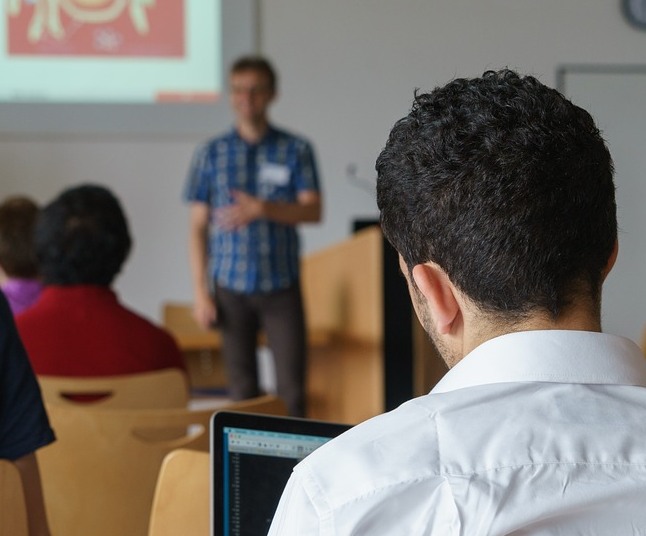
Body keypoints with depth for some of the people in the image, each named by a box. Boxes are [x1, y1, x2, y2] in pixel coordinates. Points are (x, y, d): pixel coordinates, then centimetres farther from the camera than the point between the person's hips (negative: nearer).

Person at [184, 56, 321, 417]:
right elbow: (198, 226, 5)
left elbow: (313, 211, -5)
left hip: (282, 287, -1)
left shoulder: (296, 150, 2)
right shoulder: (211, 154, 5)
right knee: (242, 387, 5)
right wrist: (201, 292, 0)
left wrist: (261, 208, -22)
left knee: (292, 387, -4)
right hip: (231, 288, 1)